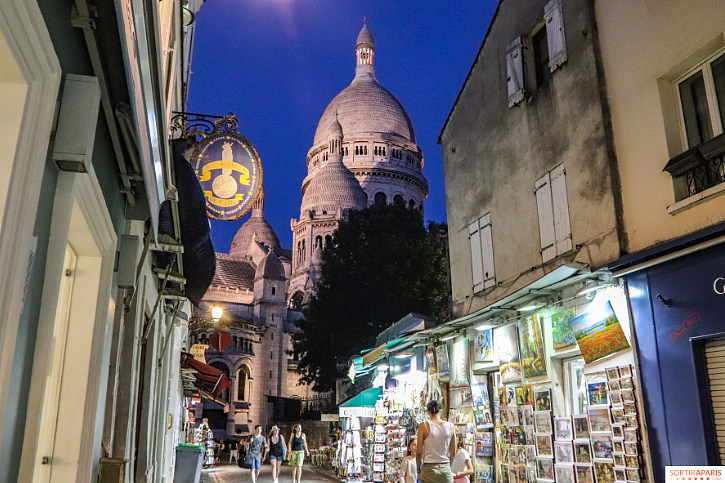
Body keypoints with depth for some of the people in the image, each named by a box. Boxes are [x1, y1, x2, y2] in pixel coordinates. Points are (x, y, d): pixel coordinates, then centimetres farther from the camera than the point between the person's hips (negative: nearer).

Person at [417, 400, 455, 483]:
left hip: (429, 468, -3)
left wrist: (418, 469, 10)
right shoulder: (450, 426, 2)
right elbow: (453, 453, 8)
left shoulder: (423, 426, -6)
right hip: (446, 469, 3)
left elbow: (419, 452, -5)